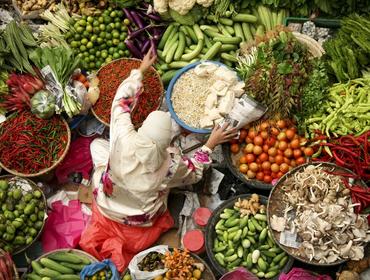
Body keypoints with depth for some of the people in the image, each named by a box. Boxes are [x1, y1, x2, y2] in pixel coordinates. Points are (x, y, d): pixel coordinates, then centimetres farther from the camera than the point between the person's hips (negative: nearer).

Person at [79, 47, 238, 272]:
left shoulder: (123, 137, -29)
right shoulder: (170, 164, -30)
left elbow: (122, 101, -9)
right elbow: (195, 172, -5)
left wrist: (141, 70, 3)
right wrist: (211, 144, 0)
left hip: (107, 205, 2)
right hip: (141, 221, -2)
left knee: (98, 143, 16)